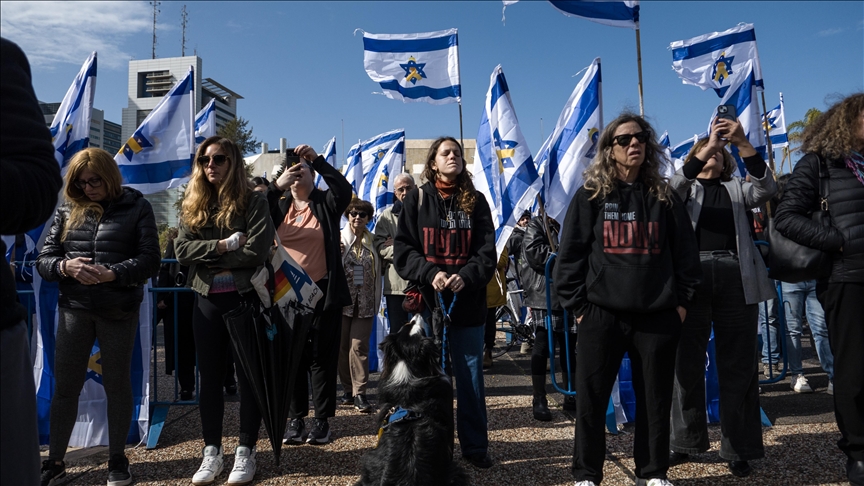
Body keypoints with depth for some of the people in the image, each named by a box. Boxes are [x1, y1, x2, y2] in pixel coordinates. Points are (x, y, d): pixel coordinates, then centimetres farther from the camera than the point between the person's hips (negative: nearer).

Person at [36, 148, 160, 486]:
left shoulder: (136, 208, -1)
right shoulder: (67, 211, 8)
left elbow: (150, 261, -8)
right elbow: (44, 260, 6)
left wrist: (112, 274, -23)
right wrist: (65, 267, -15)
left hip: (119, 311, -2)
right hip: (74, 309, 3)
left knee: (117, 384, 9)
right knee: (65, 386, 8)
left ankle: (117, 458, 23)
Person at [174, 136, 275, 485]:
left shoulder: (253, 202, -4)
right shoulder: (193, 205, 10)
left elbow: (257, 252, -16)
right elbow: (181, 249, -2)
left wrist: (209, 258, -8)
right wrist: (221, 246, -16)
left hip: (244, 298, -4)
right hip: (207, 300, 5)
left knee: (248, 375, 5)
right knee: (209, 377, 11)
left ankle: (246, 452, 17)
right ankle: (211, 452, 24)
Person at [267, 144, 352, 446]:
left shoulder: (327, 203, 5)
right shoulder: (278, 206, 12)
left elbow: (344, 189, -15)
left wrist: (317, 159, -17)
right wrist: (277, 186, -14)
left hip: (323, 293, -2)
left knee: (322, 357, 4)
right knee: (292, 358, 7)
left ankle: (322, 420, 13)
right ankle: (296, 419, 18)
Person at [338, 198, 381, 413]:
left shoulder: (373, 241, 7)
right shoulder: (338, 239, 0)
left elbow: (377, 272, 11)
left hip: (365, 302, 0)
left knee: (359, 346, -5)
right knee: (343, 346, 8)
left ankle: (360, 393, -2)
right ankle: (348, 389, 21)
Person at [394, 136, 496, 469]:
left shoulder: (476, 201, 6)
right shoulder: (416, 200, 4)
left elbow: (487, 251, 0)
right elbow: (403, 250, -1)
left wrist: (466, 276, -18)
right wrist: (430, 274, -17)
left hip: (469, 303, 1)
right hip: (428, 301, 0)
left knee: (471, 377, 8)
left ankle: (475, 446, 21)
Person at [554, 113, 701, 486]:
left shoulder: (664, 197, 9)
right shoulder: (590, 196, 2)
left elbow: (686, 252, 11)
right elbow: (570, 254, -1)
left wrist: (682, 301, 5)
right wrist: (577, 305, -5)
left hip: (658, 316, 2)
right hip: (602, 314, -2)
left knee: (655, 400, 10)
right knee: (591, 400, 2)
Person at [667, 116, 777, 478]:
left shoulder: (737, 189, 18)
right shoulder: (686, 187, 15)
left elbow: (767, 189, -2)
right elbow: (669, 191, -8)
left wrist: (743, 144, -13)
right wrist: (705, 147, -15)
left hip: (736, 279, 2)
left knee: (738, 366, 4)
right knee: (687, 362, 4)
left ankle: (738, 449, 13)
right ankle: (686, 441, 15)